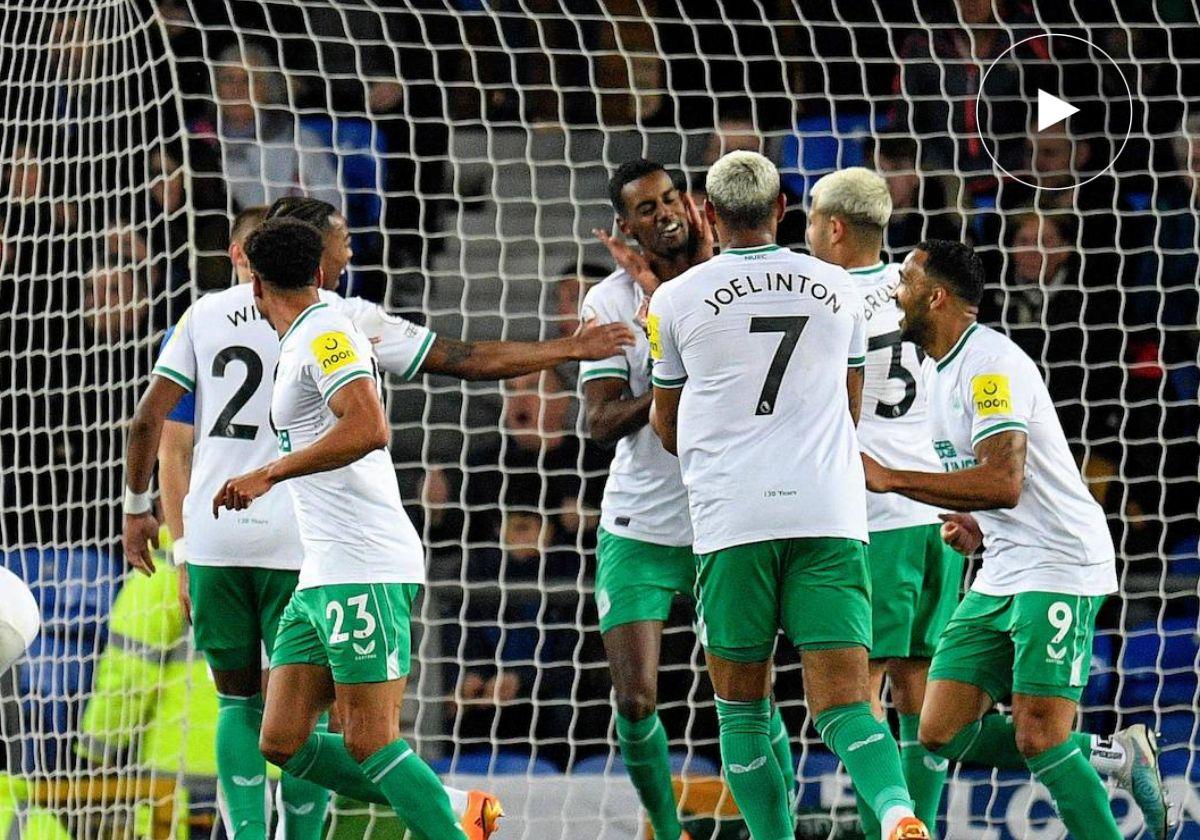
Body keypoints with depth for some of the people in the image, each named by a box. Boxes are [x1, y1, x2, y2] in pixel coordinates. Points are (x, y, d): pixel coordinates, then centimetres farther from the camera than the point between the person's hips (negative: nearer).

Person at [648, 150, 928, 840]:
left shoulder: (676, 300, 4)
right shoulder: (837, 289, 12)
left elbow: (667, 428, 18)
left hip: (732, 520, -2)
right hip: (831, 516, 2)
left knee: (743, 709, 12)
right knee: (843, 705, -5)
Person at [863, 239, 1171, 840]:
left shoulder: (991, 365, -16)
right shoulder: (936, 371, 14)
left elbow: (1003, 482, -27)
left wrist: (889, 479, -25)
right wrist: (973, 525, 7)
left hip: (1059, 565, -10)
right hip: (1001, 574, 10)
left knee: (1038, 738, -17)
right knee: (943, 733, 1)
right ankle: (1115, 756, 14)